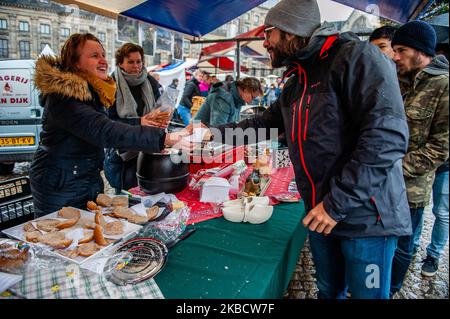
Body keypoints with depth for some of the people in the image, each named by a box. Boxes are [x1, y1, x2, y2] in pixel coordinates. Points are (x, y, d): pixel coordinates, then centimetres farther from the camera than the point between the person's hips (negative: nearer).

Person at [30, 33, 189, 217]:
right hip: (60, 188, -8)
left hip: (91, 182, 8)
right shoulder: (64, 96, -25)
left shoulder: (94, 91, 5)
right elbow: (105, 132, -38)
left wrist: (141, 123, -7)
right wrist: (165, 138, -45)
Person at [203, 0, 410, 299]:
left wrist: (337, 204, -22)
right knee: (329, 290, 23)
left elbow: (387, 136, -24)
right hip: (320, 213, 7)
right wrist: (215, 133, 8)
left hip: (364, 215, -7)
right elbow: (265, 122, 19)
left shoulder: (357, 57, -14)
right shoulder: (296, 83, 12)